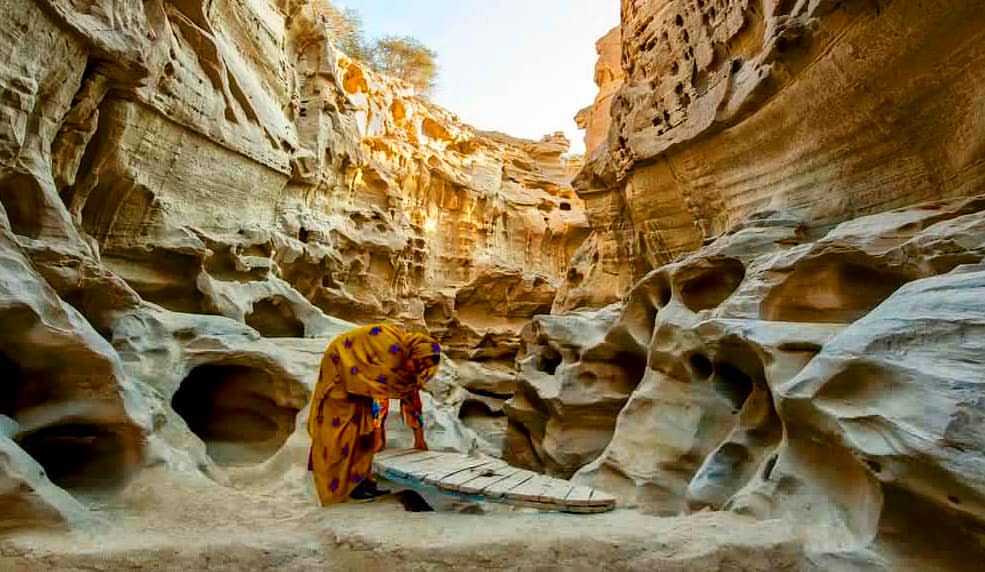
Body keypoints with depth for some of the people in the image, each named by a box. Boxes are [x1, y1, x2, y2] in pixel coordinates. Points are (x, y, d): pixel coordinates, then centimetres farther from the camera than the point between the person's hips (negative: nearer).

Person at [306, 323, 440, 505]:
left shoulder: (407, 356, -8)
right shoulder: (394, 349, -34)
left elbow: (411, 393, -2)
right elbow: (379, 393, -31)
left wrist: (419, 436, 0)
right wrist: (378, 432, -25)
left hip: (360, 374, 8)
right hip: (341, 366, -8)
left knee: (365, 424, 5)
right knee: (345, 427, -5)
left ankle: (361, 478, 13)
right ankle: (344, 485, 6)